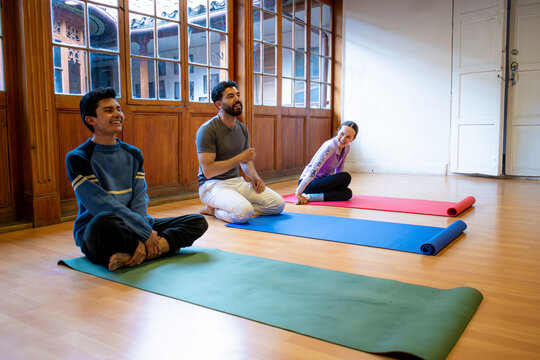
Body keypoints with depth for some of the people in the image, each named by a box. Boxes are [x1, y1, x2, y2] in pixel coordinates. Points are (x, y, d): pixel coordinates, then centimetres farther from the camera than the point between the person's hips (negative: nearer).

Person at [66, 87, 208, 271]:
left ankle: (130, 254, -25)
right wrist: (146, 233, -21)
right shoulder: (78, 158, -6)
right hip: (94, 234, -6)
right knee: (104, 221, -42)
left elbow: (139, 198, 0)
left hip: (130, 228, 6)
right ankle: (164, 245, -18)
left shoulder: (133, 154, 12)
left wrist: (143, 235, -18)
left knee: (199, 222, -7)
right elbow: (101, 205, -17)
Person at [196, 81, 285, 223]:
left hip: (237, 181, 8)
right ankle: (214, 209, -2)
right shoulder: (207, 130, -14)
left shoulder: (242, 128, 10)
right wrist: (240, 157, -17)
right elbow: (208, 171, -20)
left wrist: (255, 177, 0)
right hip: (212, 184, -8)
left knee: (278, 204, -5)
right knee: (244, 212, -35)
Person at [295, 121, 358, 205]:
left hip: (323, 181, 8)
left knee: (347, 193, -13)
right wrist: (298, 193, -31)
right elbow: (313, 170, -29)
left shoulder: (347, 148, 1)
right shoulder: (329, 147, -24)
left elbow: (339, 170, 14)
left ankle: (309, 197, -11)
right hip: (310, 183, -8)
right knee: (346, 177, -22)